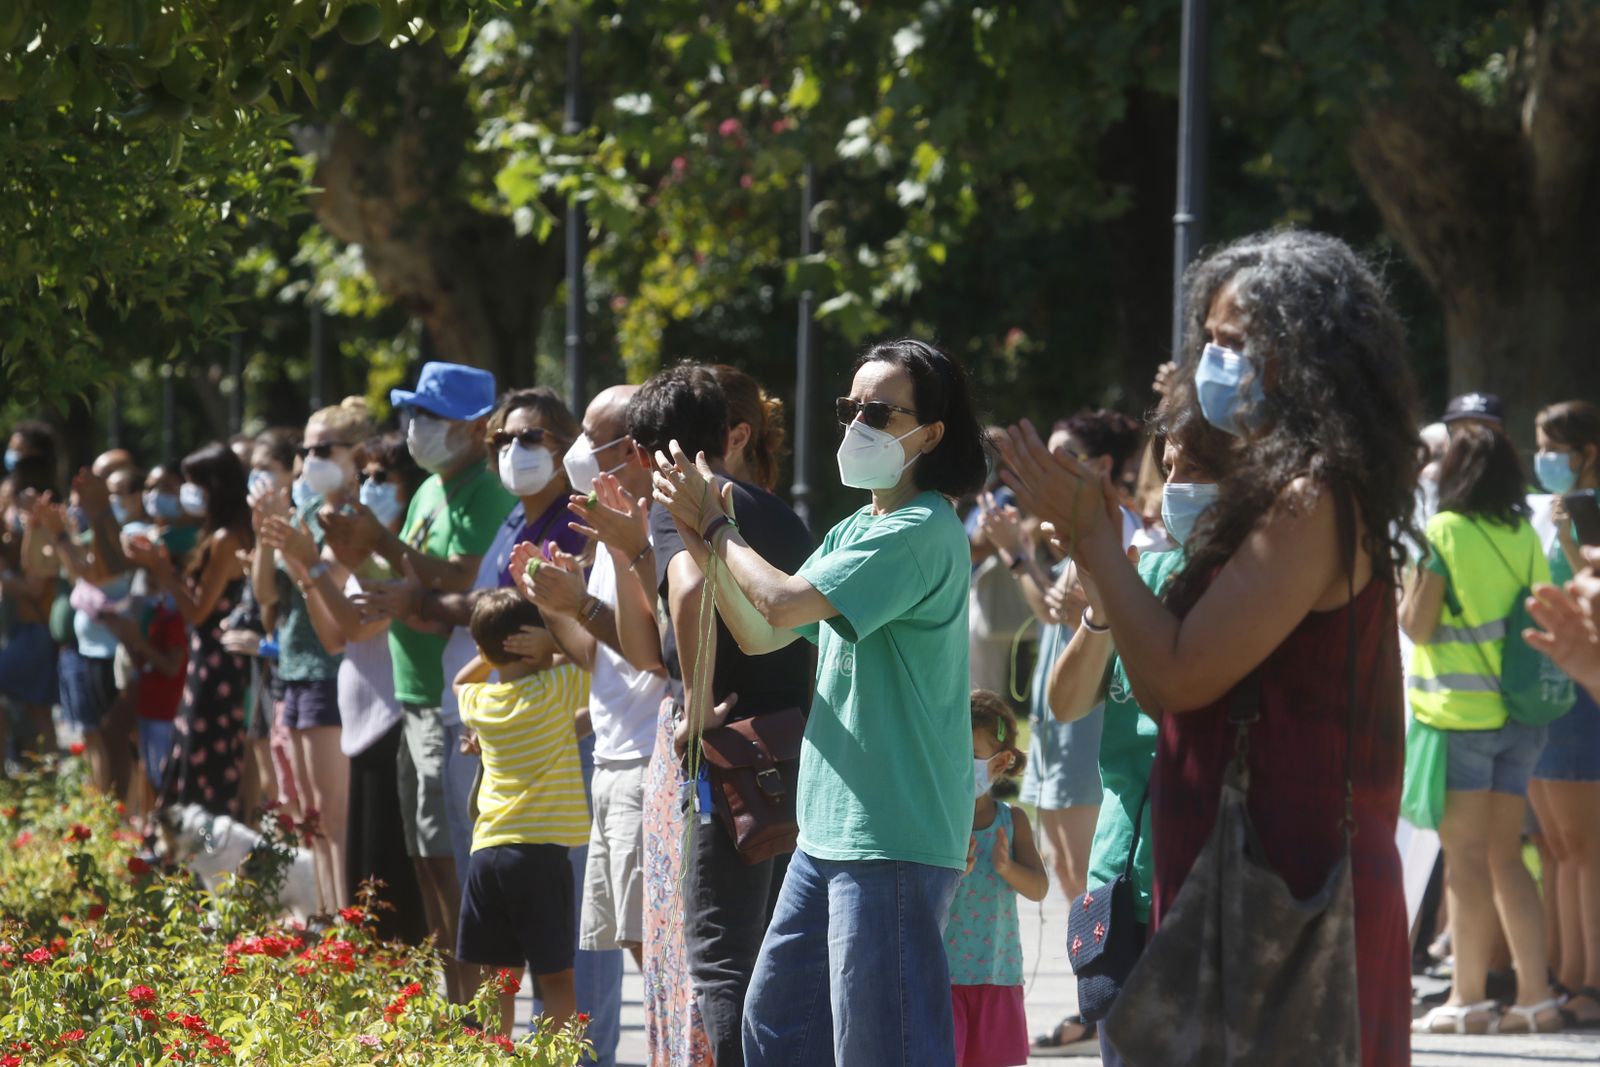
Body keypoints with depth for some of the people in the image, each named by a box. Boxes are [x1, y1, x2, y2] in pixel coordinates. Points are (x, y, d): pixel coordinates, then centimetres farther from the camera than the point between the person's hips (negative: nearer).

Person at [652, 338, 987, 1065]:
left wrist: (716, 526, -5)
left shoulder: (923, 534, -15)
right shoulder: (855, 533, 16)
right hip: (831, 828, 10)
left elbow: (782, 603, -21)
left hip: (894, 837, -10)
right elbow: (759, 635, 17)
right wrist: (703, 542, 2)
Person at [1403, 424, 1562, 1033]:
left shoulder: (1444, 533, -8)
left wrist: (1409, 577, 7)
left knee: (1466, 858, -3)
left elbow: (1417, 624, -9)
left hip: (1458, 714, -5)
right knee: (1506, 857, 10)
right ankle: (1535, 994, 6)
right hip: (1519, 715, 5)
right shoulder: (1526, 538, 8)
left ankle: (1469, 998, -4)